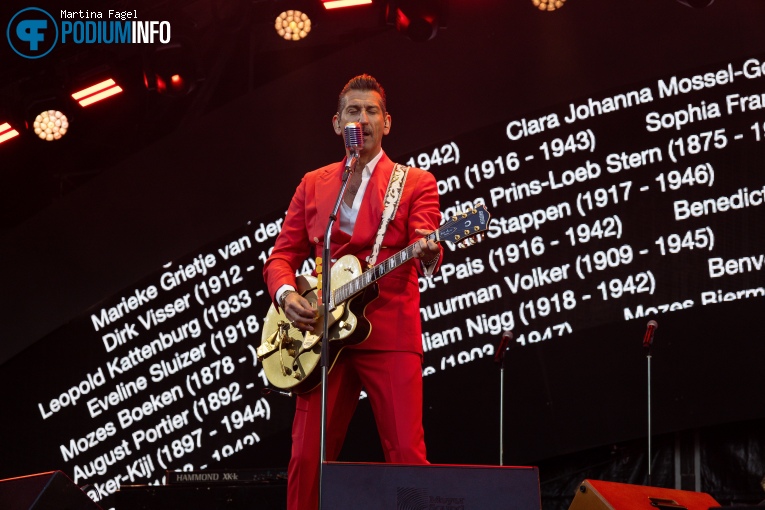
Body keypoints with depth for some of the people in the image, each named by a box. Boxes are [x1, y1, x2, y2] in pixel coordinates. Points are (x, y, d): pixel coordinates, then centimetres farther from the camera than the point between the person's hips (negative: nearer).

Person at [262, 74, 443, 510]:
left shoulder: (416, 183, 8)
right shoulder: (313, 185, 18)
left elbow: (425, 246, -7)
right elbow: (282, 256, 16)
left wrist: (429, 254, -32)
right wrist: (286, 293, -6)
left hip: (390, 334, -3)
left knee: (407, 455, -12)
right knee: (307, 458, -2)